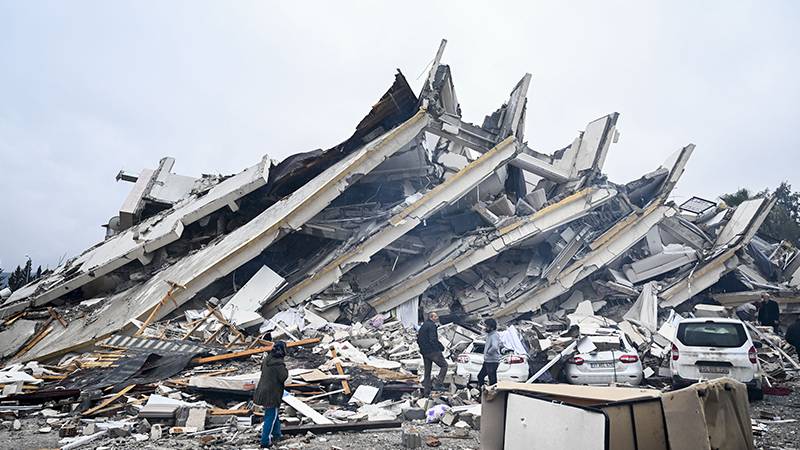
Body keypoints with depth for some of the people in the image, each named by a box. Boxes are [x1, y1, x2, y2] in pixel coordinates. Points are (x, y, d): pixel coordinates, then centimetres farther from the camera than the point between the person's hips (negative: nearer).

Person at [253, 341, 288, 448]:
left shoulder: (267, 359, 0)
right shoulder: (279, 364, -24)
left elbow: (262, 368, 18)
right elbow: (283, 377, -22)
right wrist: (286, 370, -4)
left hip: (263, 390, 9)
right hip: (272, 393, -9)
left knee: (274, 415, 24)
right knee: (270, 417, 3)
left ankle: (276, 434, 37)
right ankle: (265, 441, 9)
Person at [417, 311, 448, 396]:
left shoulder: (422, 326, 16)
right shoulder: (432, 325, -12)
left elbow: (418, 340, 18)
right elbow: (433, 340, -22)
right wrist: (441, 347, -10)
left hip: (424, 352, 9)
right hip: (433, 351, -9)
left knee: (427, 372, 12)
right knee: (444, 365, 3)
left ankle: (427, 392, 13)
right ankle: (439, 384, -7)